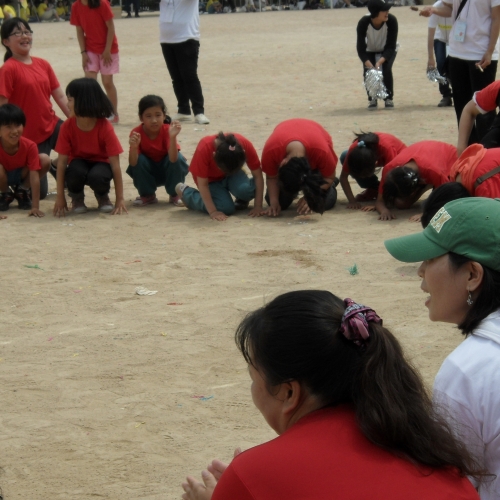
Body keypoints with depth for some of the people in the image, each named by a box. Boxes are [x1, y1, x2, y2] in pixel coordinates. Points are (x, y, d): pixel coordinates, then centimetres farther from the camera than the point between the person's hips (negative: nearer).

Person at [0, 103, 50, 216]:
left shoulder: (29, 146, -28)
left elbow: (34, 176, -29)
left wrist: (35, 207, -36)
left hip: (21, 175, 2)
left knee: (45, 160, -24)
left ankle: (22, 192, 0)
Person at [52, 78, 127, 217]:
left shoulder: (105, 127, -24)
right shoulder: (67, 126, -18)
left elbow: (115, 164, -21)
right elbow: (62, 162, -16)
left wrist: (120, 199, -23)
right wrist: (60, 198, -20)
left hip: (100, 163, -1)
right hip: (79, 162, 1)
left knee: (97, 177, -37)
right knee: (76, 172, -35)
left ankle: (103, 197, 0)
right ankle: (77, 199, -2)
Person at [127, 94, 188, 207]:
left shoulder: (167, 130, -23)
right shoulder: (137, 133, -22)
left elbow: (173, 159, -37)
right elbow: (133, 164, -30)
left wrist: (173, 137, -51)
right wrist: (134, 147, -50)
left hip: (167, 171, 0)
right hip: (147, 172, 1)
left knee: (178, 158, -29)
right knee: (140, 159, -29)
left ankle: (175, 195, -6)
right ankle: (147, 196, -4)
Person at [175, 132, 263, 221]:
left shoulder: (245, 145, -32)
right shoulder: (204, 149, -37)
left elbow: (258, 176, -22)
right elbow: (203, 184, -28)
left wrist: (258, 206, -26)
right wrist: (213, 211, -33)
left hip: (233, 175, 1)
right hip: (212, 179, -1)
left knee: (246, 189, -32)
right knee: (226, 208, -24)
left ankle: (241, 200, 7)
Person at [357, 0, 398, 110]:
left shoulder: (391, 21, -33)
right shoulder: (363, 23, -33)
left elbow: (391, 47, -29)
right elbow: (360, 48, -30)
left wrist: (380, 62, -44)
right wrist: (369, 64, -46)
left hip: (387, 51, 0)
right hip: (370, 51, 0)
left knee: (386, 69, -22)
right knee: (368, 71, -18)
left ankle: (389, 98, -1)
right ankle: (372, 98, 6)